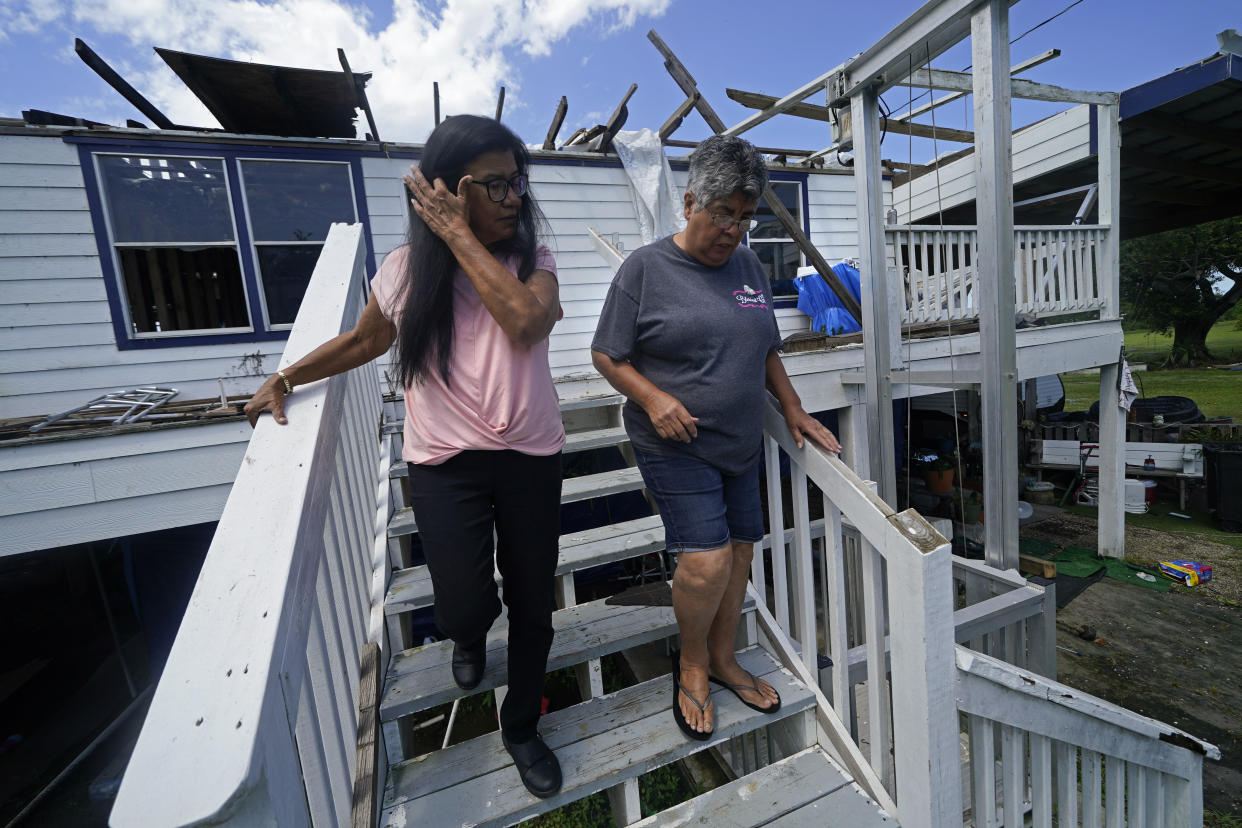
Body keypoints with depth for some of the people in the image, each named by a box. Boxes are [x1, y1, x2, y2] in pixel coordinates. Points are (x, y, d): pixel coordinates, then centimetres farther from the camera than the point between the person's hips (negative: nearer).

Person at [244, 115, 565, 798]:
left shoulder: (531, 259, -2)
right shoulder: (405, 269, 1)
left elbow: (526, 321, -25)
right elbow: (365, 341, 17)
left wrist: (459, 235, -20)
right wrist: (289, 375, 8)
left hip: (530, 458, 1)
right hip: (445, 463, 0)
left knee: (532, 603, 12)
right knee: (464, 608, -3)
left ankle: (521, 728, 42)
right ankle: (469, 636, 42)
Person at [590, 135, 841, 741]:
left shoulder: (748, 266, 12)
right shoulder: (646, 267, -6)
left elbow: (766, 350, 20)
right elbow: (607, 356, -6)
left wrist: (792, 408, 10)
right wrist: (653, 397, -21)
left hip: (741, 444, 6)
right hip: (674, 447, -6)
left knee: (740, 552, 11)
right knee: (706, 560, -11)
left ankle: (722, 658, 36)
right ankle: (691, 665, 21)